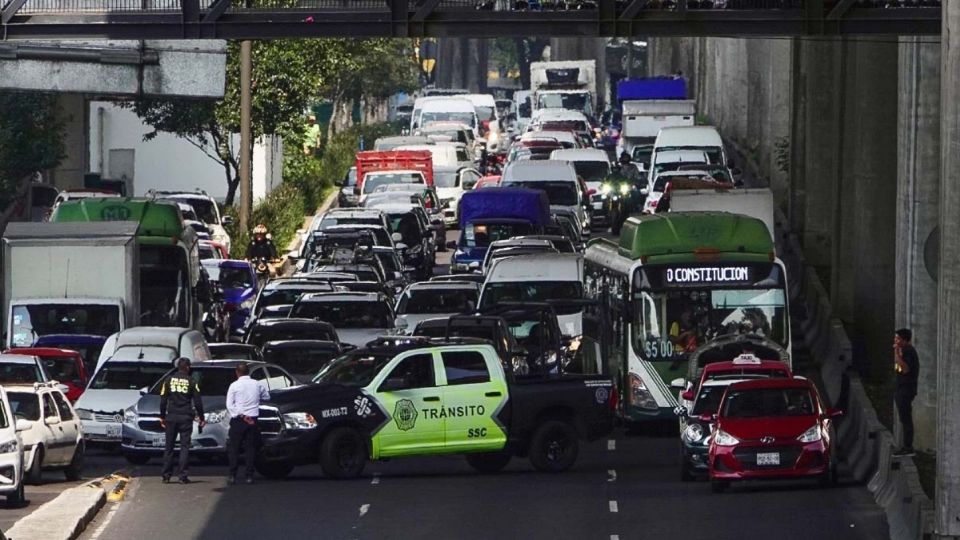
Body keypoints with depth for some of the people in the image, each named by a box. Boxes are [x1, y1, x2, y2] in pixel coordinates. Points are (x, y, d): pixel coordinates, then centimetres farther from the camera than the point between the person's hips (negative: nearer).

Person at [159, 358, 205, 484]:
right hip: (186, 417, -2)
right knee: (185, 446, 1)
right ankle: (182, 475, -5)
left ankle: (166, 476, 7)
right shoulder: (191, 382, -2)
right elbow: (198, 402, -1)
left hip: (171, 417, 2)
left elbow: (163, 401, 5)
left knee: (169, 446, 8)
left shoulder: (168, 380, 3)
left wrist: (162, 417, 13)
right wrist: (201, 418, 8)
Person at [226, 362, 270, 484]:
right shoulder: (257, 385, 4)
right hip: (253, 420, 3)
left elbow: (229, 405, -10)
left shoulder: (235, 385, -5)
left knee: (233, 448, 3)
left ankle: (233, 475, -3)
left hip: (238, 419, -3)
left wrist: (241, 415, -12)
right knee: (250, 448, 6)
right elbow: (267, 396, 20)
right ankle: (249, 476, 2)